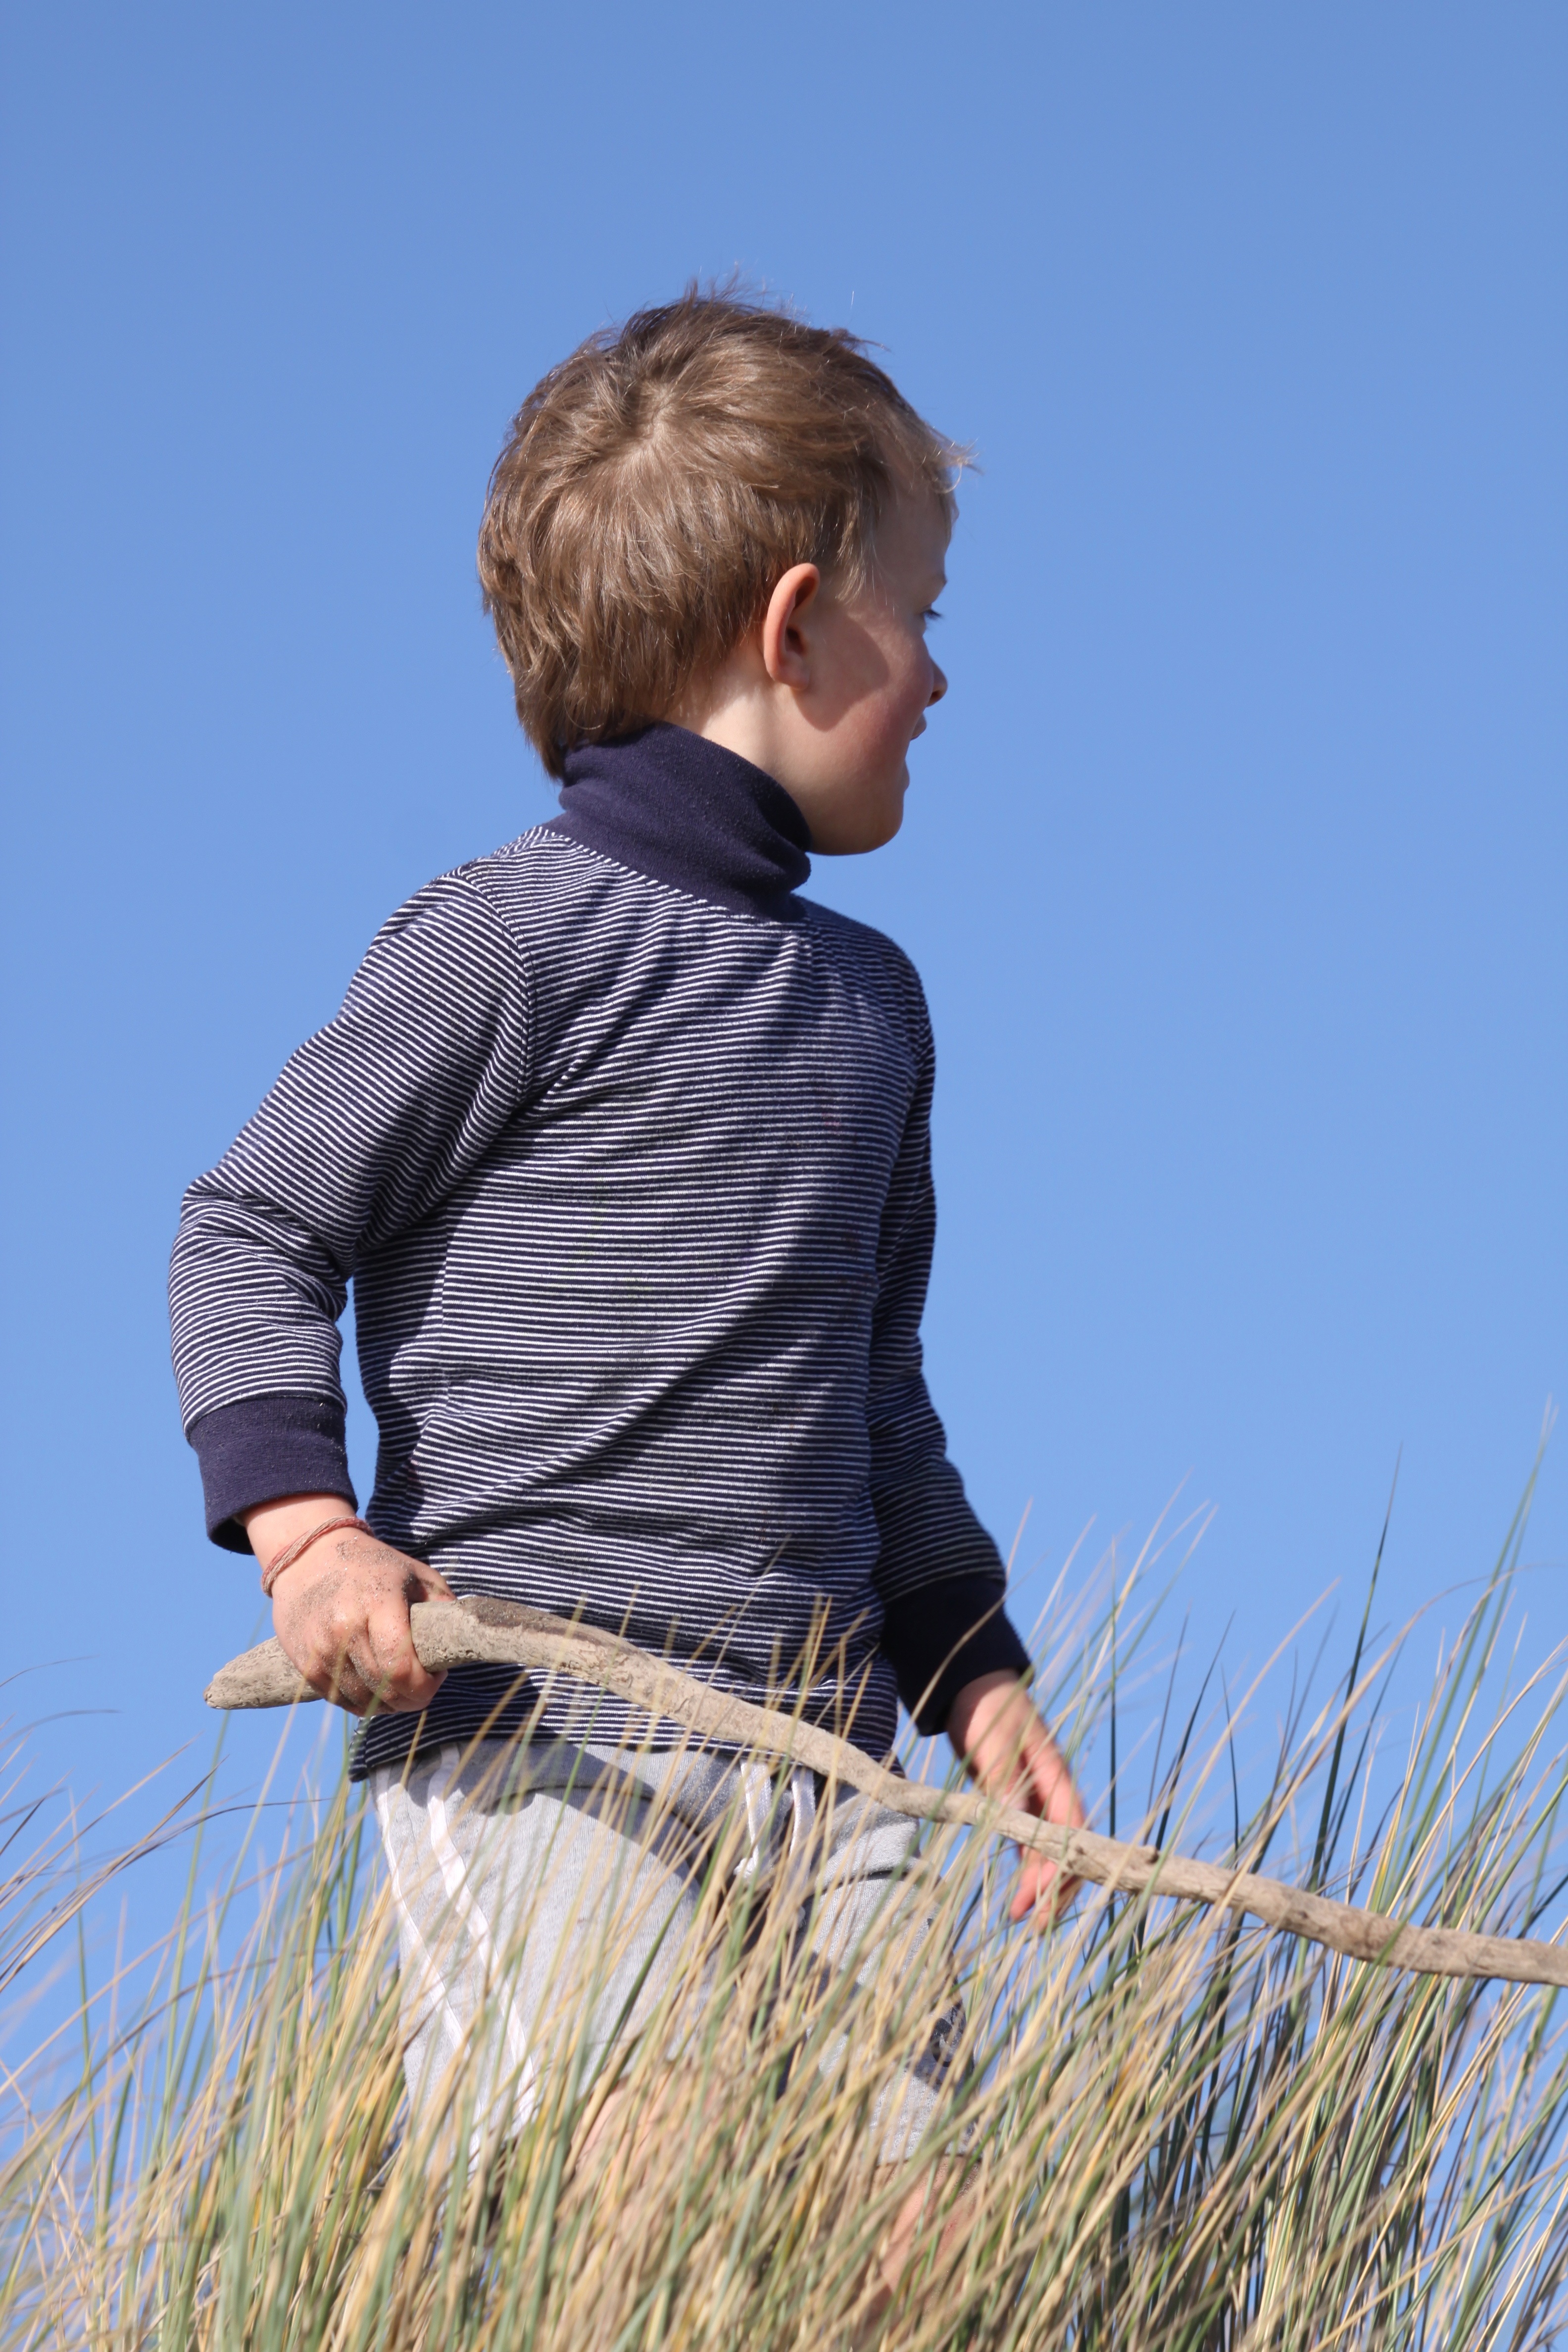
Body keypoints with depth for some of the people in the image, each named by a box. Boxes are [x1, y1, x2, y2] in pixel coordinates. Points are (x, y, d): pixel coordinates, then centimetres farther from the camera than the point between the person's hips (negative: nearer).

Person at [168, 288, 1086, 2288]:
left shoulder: (870, 1002, 20)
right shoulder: (519, 942, -4)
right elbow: (253, 1235, -4)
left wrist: (973, 1670, 21)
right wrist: (305, 1523, -18)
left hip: (819, 1751, 7)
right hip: (535, 1739, -7)